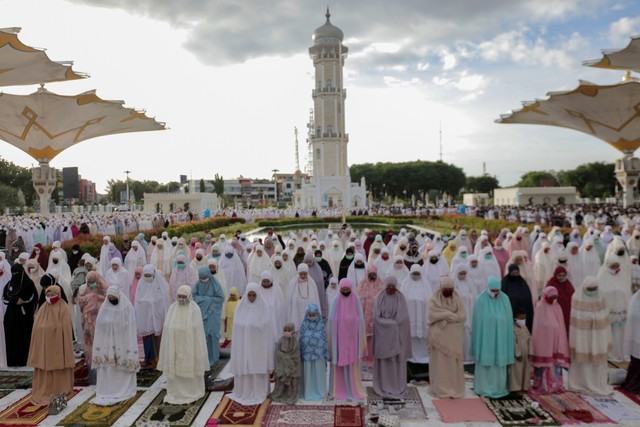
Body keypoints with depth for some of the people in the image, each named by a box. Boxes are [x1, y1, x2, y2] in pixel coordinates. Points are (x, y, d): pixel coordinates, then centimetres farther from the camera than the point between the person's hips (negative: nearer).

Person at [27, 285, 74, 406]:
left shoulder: (63, 309, -6)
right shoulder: (43, 309, 8)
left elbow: (66, 328, -8)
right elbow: (37, 328, 9)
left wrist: (63, 345, -11)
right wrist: (38, 344, 4)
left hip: (57, 344, -4)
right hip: (44, 344, 5)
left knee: (58, 367, 3)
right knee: (44, 367, 5)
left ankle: (58, 390, 13)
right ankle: (43, 391, 14)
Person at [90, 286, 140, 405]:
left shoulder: (126, 306, -7)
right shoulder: (104, 306, 3)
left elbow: (130, 326, -7)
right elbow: (100, 325, 6)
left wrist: (129, 345, -10)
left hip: (122, 343, -3)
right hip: (107, 343, 3)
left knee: (123, 365, 3)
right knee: (107, 367, 3)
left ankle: (123, 390, 14)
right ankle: (107, 391, 12)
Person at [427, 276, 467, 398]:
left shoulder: (457, 299, 5)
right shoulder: (434, 299, -3)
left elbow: (463, 316, -6)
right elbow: (433, 315, -17)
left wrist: (445, 316, -16)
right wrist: (452, 314, -15)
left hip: (454, 337, 2)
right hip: (439, 336, -2)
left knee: (454, 363, 5)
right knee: (440, 362, 0)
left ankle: (454, 389, 15)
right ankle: (441, 389, 8)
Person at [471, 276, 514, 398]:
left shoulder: (505, 299, -2)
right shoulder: (481, 300, -10)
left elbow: (508, 320, 4)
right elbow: (477, 321, -5)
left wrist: (507, 338, 4)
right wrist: (478, 340, -3)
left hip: (500, 338, 3)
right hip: (485, 337, -2)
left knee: (499, 362, 9)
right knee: (485, 362, 5)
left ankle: (498, 387, 22)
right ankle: (484, 388, 17)